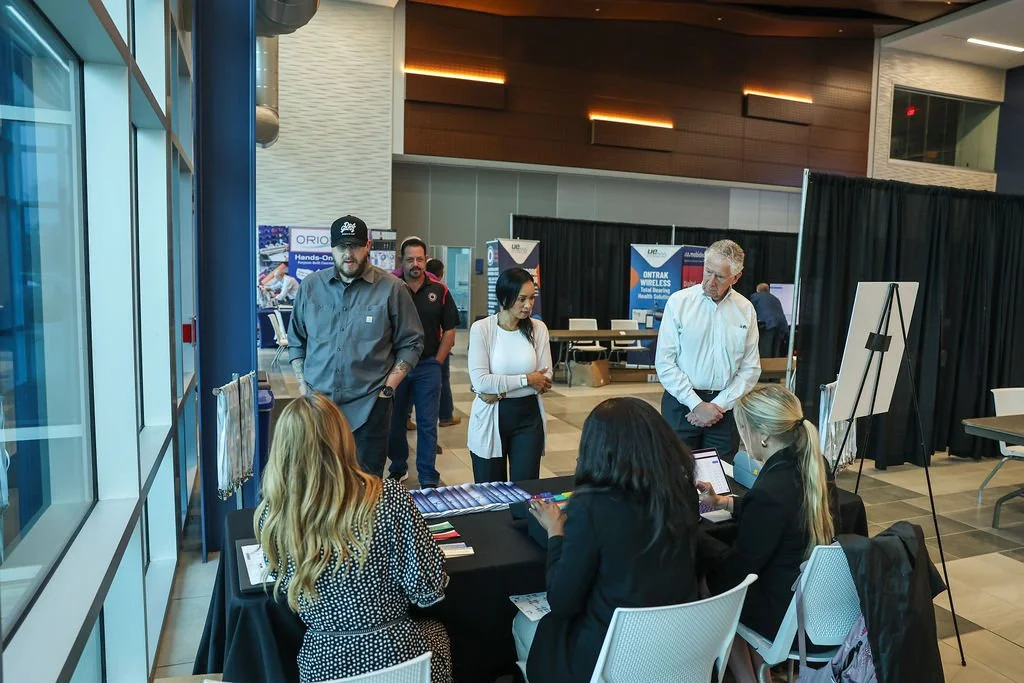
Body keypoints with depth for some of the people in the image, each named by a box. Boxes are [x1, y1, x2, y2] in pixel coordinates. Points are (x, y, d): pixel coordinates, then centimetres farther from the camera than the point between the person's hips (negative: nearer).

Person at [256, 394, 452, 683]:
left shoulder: (272, 516, -13)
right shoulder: (388, 498, -22)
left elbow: (285, 588, 4)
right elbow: (429, 590, -15)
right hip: (395, 656, -2)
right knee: (434, 631, 33)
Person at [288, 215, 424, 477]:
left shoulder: (392, 289, -3)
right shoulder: (311, 286, 7)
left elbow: (411, 343, 1)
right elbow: (296, 340, 15)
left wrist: (388, 387, -6)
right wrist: (303, 386, 6)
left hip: (369, 404, -3)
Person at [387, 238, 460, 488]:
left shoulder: (439, 291, 1)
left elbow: (449, 330, 5)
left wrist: (437, 362, 0)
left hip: (428, 366, 0)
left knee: (427, 424, 3)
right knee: (395, 420, 13)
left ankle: (429, 479, 10)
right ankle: (398, 468, 32)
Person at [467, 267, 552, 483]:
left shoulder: (538, 328, 0)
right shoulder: (481, 329, -10)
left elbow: (545, 379, -5)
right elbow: (480, 382, -17)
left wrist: (500, 391, -14)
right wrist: (527, 379, -15)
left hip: (528, 416, 2)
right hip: (491, 418, -2)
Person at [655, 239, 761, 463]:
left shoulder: (745, 310, 4)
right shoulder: (679, 302, -4)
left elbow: (751, 369, 4)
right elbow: (664, 362, -7)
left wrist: (719, 405, -6)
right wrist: (697, 404, -11)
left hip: (724, 405, 2)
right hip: (681, 402, -2)